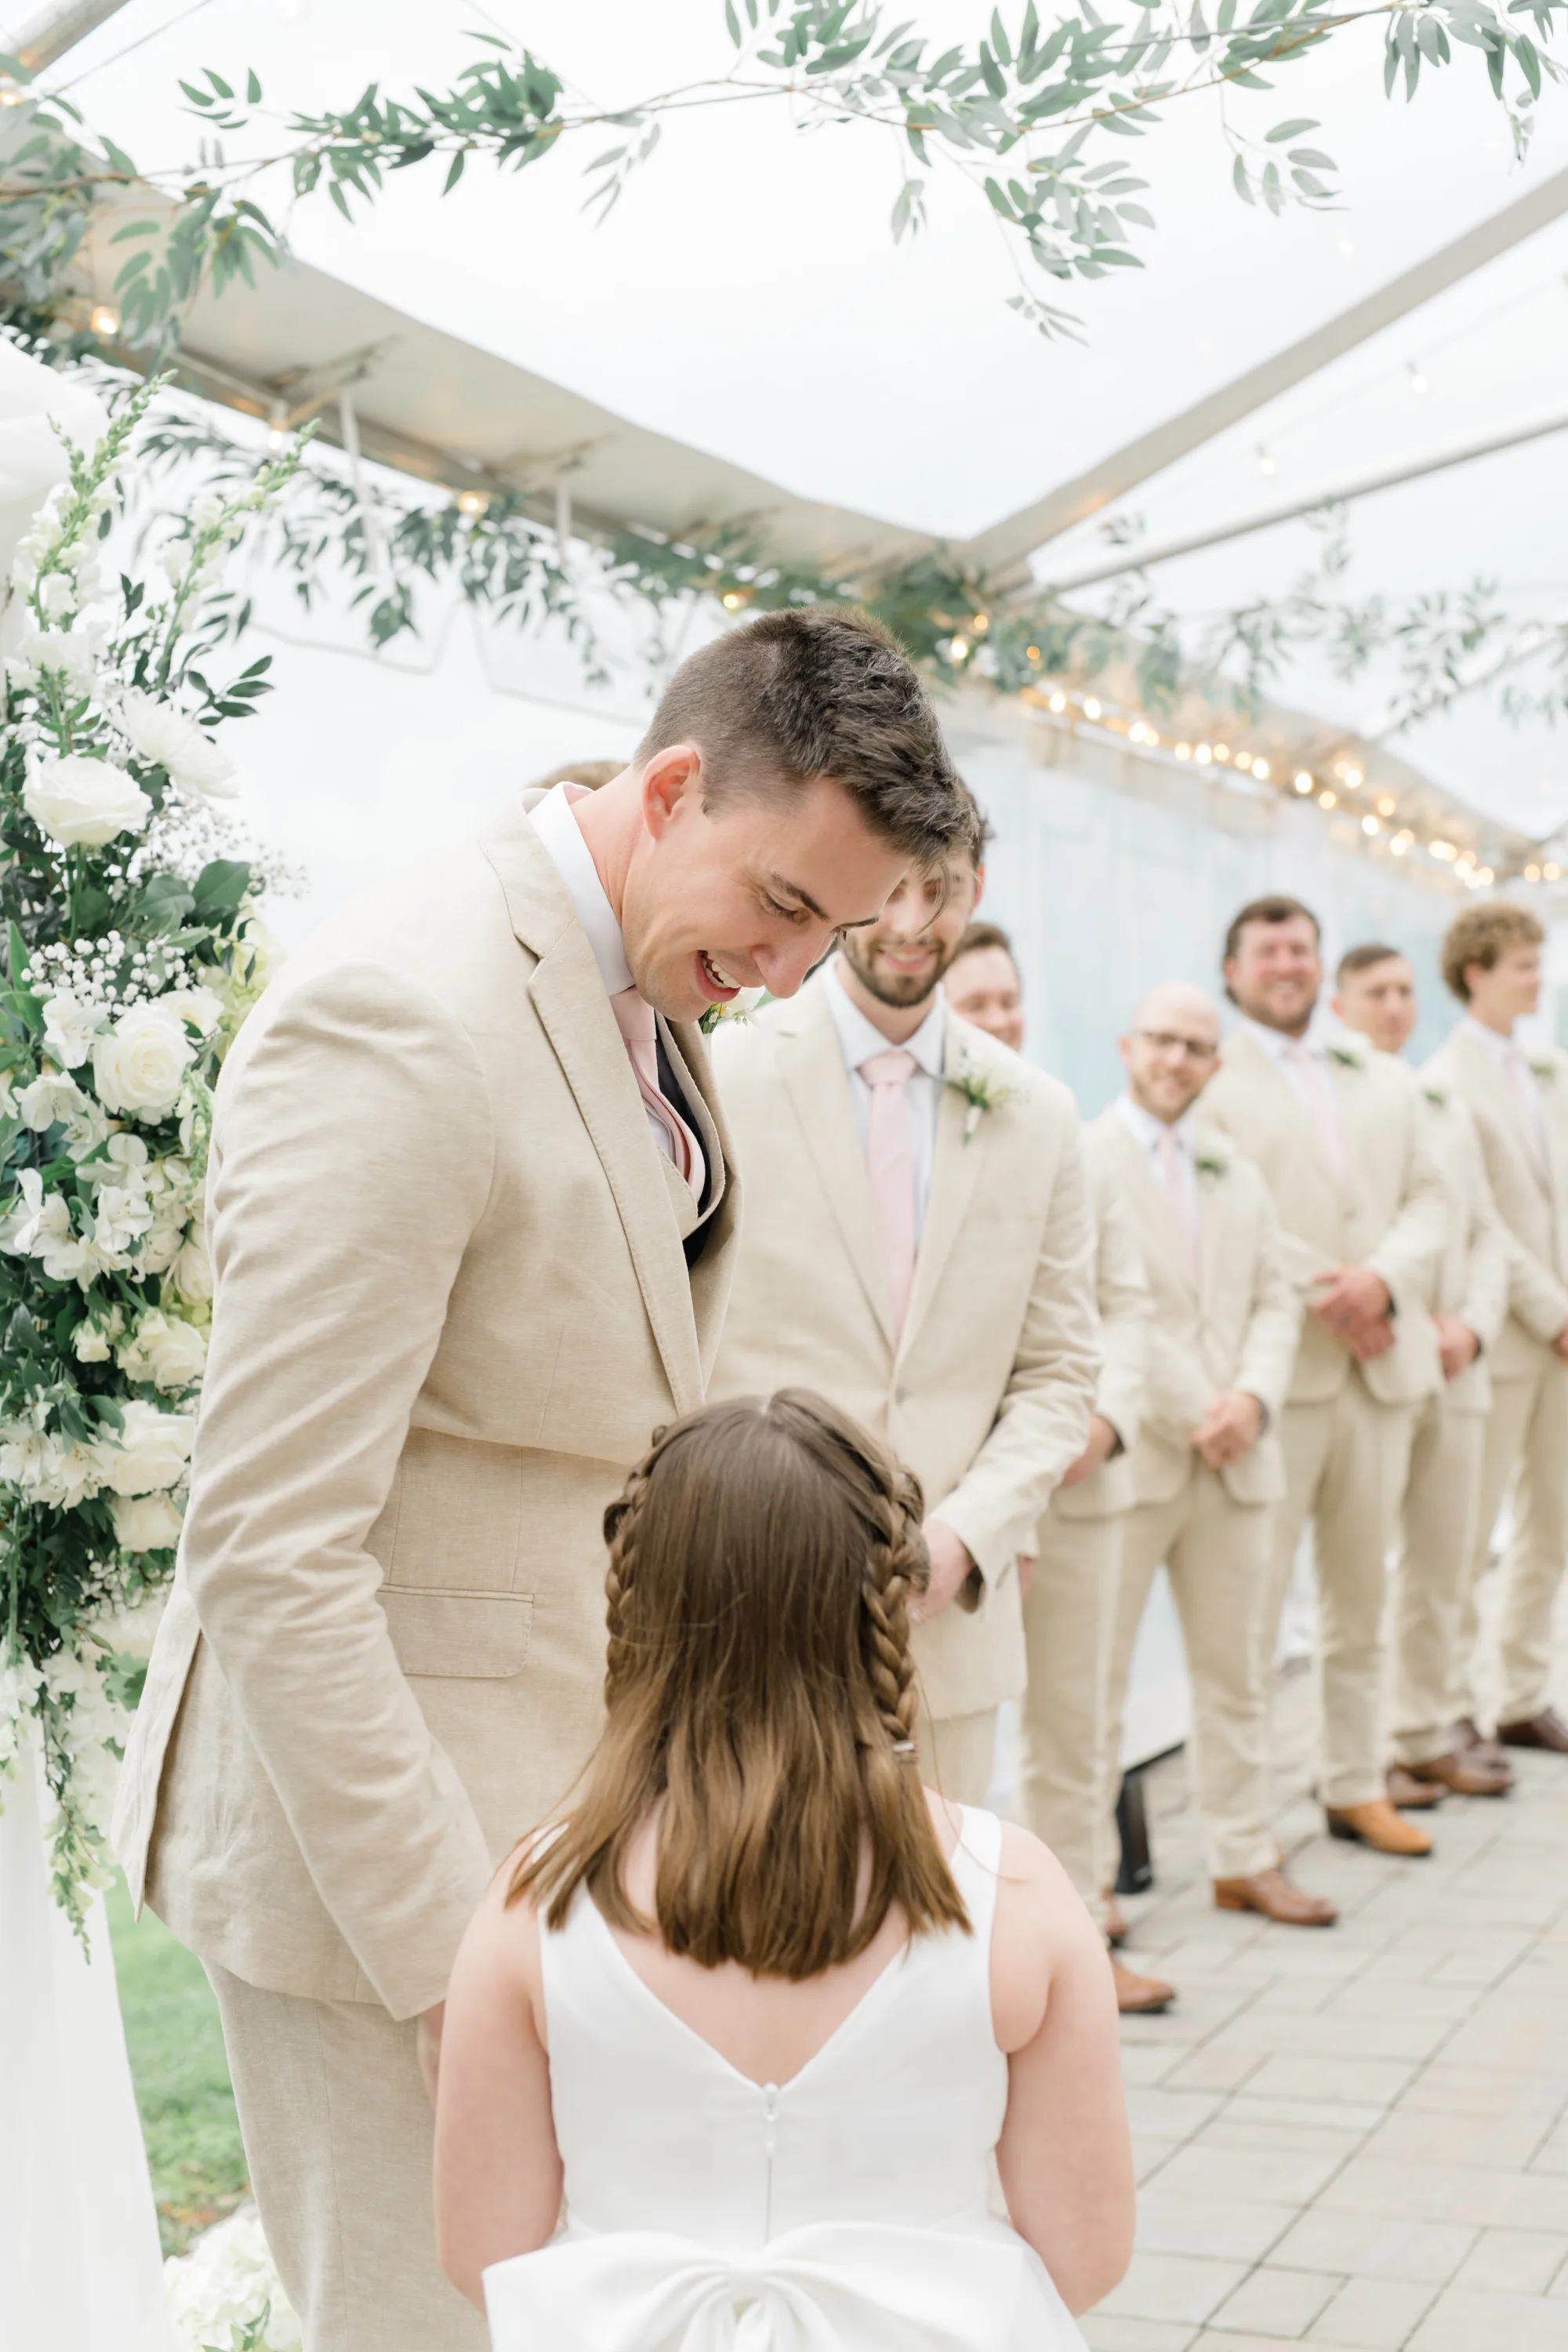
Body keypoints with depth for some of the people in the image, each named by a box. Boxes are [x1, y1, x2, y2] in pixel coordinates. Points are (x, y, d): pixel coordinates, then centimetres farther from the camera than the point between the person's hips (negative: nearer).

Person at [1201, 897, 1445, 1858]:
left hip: (1381, 1366, 6)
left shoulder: (1387, 1082, 19)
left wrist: (1382, 1279, -9)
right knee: (1249, 1606, -4)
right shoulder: (1211, 1081, -1)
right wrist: (1319, 1291, -16)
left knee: (1362, 1598, 13)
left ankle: (1358, 1788, 25)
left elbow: (1428, 1198, 10)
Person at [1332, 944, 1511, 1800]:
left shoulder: (1446, 1107, 16)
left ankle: (1426, 1737, 23)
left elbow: (1486, 1230, 17)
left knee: (1442, 1564, 12)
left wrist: (1473, 1326, 0)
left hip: (1454, 1373, 6)